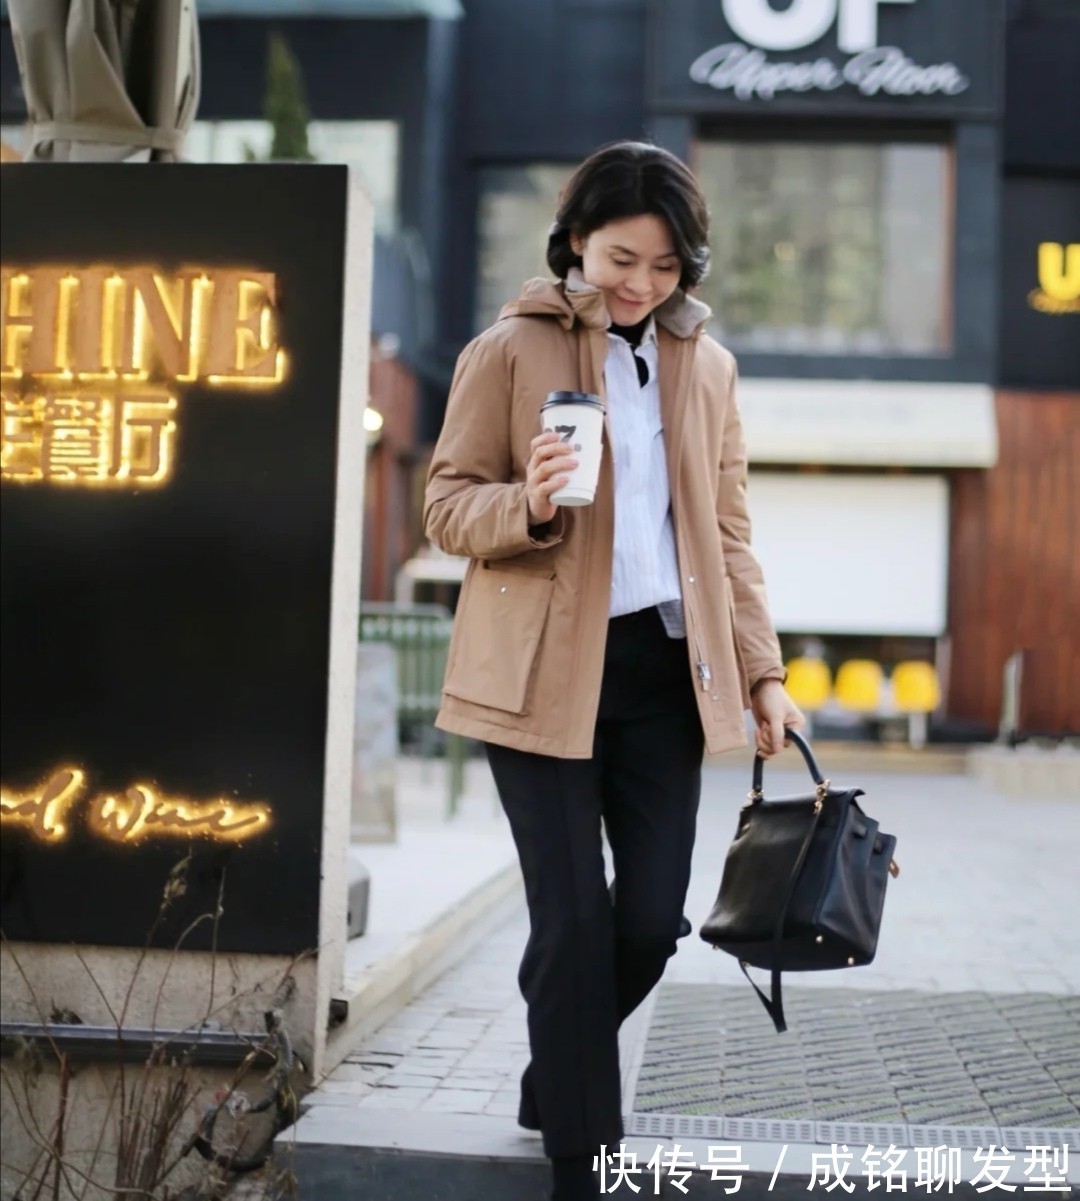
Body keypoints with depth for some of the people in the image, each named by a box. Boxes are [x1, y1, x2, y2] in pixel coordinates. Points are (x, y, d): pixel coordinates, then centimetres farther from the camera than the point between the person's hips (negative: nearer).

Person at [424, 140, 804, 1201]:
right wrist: (527, 505, -22)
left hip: (665, 667, 4)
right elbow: (446, 505, 0)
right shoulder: (509, 351, -1)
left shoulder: (705, 364, 12)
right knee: (575, 923, -4)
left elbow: (727, 532, 15)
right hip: (542, 671, -4)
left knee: (651, 920, 3)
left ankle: (554, 1080, 31)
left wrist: (763, 670, 9)